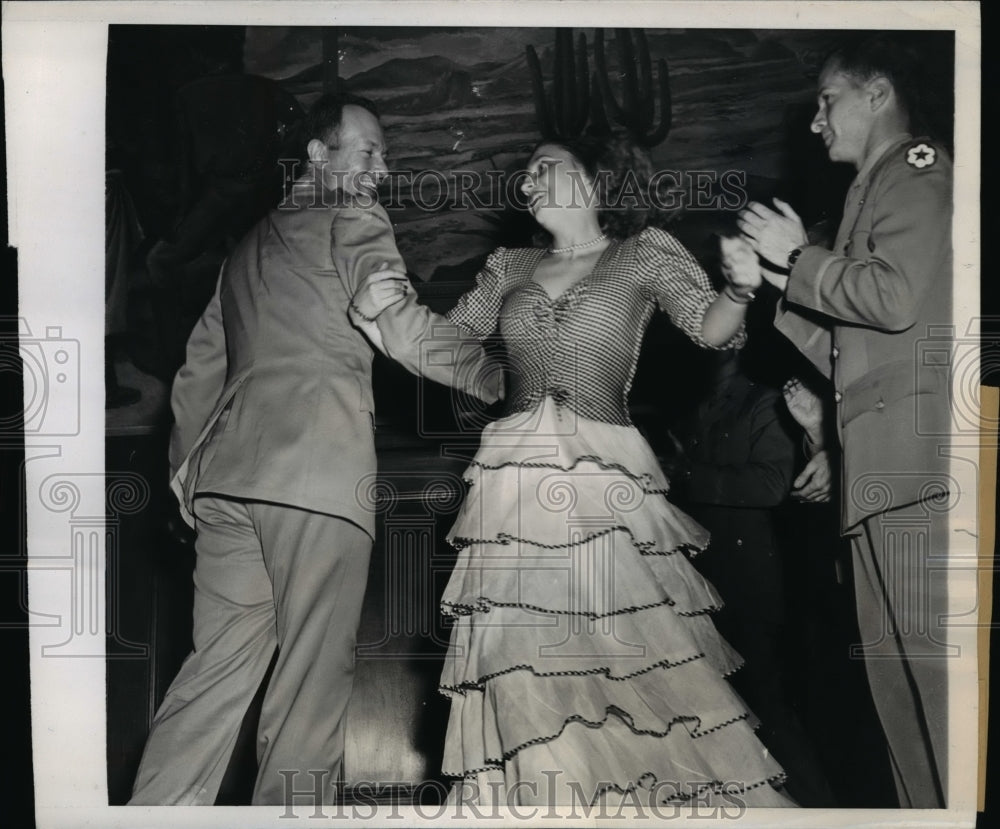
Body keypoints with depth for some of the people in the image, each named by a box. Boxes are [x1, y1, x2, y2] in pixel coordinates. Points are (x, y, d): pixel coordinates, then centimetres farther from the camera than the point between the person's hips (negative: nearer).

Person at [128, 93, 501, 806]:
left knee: (219, 664, 10)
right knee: (315, 674, 0)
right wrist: (497, 378, 4)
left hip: (225, 467, 7)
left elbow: (203, 358, 26)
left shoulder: (253, 241, 26)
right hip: (318, 472, -7)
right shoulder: (355, 224, 3)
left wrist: (185, 457, 29)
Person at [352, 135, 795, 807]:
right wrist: (387, 309, 0)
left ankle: (685, 787, 17)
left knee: (637, 651, -3)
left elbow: (711, 329, -2)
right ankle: (545, 794, 17)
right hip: (516, 478, 3)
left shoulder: (645, 253, 7)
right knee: (525, 662, 2)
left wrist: (742, 285, -22)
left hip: (607, 479, -3)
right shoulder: (511, 267, 17)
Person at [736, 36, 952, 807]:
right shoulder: (881, 189, 26)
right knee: (894, 661, 10)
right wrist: (777, 282, 17)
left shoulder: (916, 168, 0)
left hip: (918, 455, -9)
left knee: (932, 654, -9)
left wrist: (799, 256, -4)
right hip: (887, 465, 9)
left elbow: (900, 296, -17)